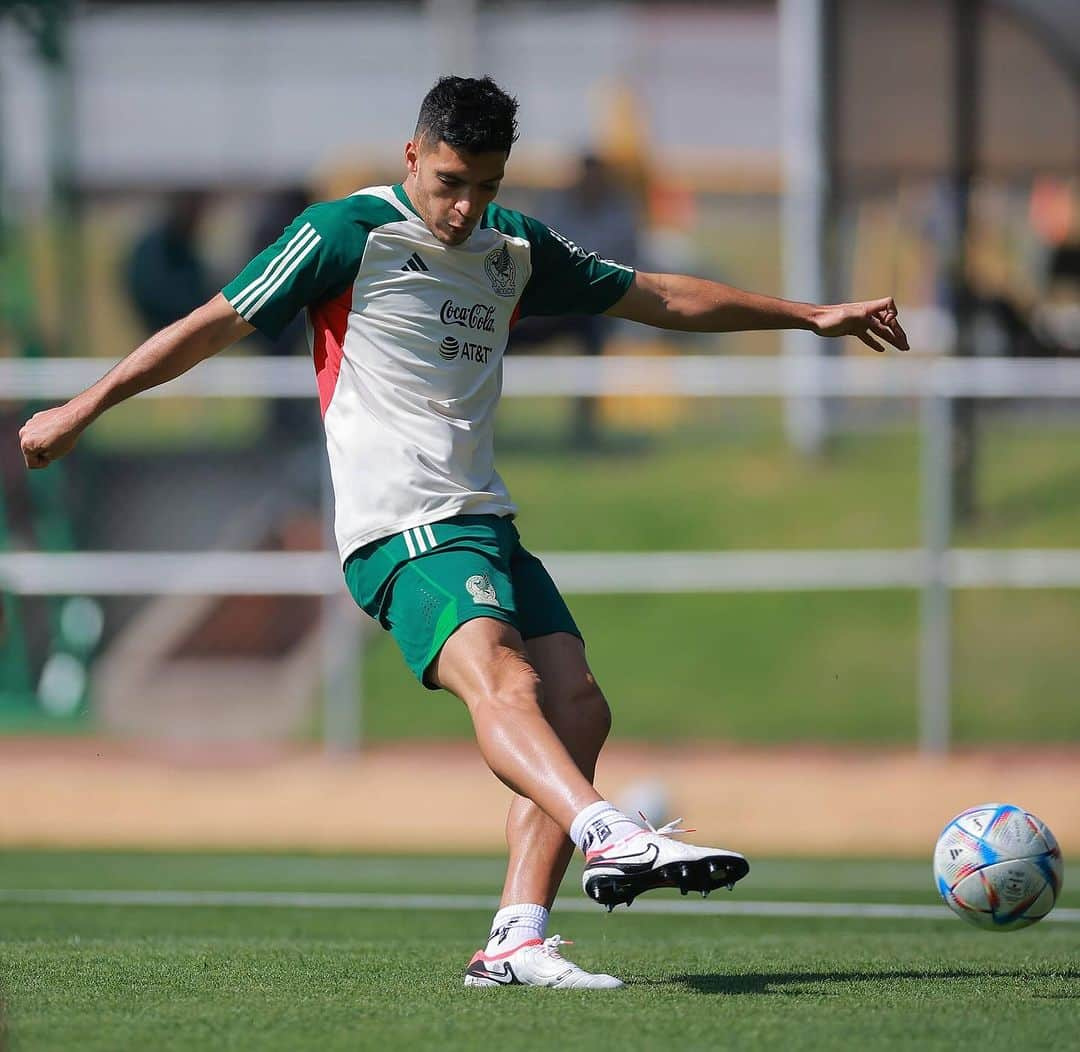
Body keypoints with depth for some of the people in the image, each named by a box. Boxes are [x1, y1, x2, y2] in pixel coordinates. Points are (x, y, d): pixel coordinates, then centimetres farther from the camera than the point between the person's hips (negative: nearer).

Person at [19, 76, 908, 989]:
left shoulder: (516, 249, 17)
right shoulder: (348, 233, -2)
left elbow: (656, 296, 26)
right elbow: (216, 324, -1)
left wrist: (811, 316, 29)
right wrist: (82, 408, -3)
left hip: (486, 521, 8)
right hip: (400, 527, -8)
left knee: (578, 708, -7)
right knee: (501, 681, -30)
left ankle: (517, 941, -10)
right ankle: (611, 837, -54)